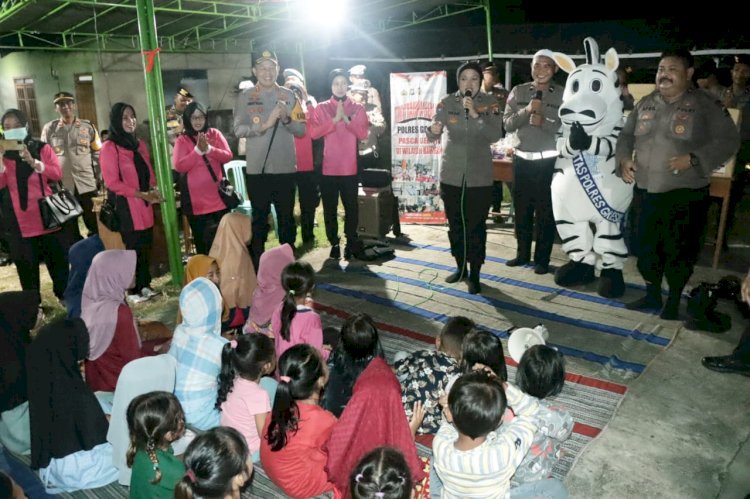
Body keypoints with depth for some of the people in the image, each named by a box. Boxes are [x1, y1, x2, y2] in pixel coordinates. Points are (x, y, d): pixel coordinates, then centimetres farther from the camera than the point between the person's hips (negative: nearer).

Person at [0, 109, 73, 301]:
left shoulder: (43, 148, 4)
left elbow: (57, 174, -9)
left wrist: (32, 161, -21)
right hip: (20, 223, 0)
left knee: (59, 261, 8)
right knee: (26, 267, 5)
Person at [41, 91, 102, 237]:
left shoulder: (88, 126, 4)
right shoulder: (49, 128, 4)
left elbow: (98, 153, 7)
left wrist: (100, 178, 2)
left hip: (87, 185, 0)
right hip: (61, 186, 1)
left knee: (95, 226, 6)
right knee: (70, 230, 10)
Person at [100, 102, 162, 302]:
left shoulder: (139, 144, 14)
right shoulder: (109, 147, -9)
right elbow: (112, 182, -13)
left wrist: (153, 189, -1)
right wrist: (140, 194, -17)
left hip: (144, 205, 6)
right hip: (126, 207, -6)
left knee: (145, 246, 9)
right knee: (132, 247, 0)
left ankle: (144, 285, 21)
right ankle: (133, 290, 11)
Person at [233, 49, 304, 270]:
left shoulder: (289, 96, 6)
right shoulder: (245, 97, 1)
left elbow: (301, 130, 2)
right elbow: (238, 129, -9)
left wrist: (286, 119, -17)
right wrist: (265, 125, -21)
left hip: (285, 167, 1)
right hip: (257, 169, -1)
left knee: (287, 217, 11)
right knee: (259, 218, 7)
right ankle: (257, 264, 17)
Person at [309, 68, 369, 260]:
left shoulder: (358, 108, 7)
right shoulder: (321, 108, 5)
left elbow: (363, 134, -5)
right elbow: (313, 132, -9)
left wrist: (346, 118, -15)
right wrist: (334, 120, -15)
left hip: (350, 169, 0)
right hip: (328, 169, 0)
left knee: (351, 208, 4)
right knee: (330, 209, 6)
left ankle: (351, 244, 17)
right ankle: (334, 244, 18)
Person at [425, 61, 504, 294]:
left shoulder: (490, 102, -1)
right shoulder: (447, 102, 0)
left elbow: (495, 135, -12)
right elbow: (433, 136, -7)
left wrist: (475, 115, -23)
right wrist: (433, 130, -31)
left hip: (479, 176, -2)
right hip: (451, 175, 2)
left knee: (476, 226, -2)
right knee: (455, 224, 11)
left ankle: (475, 274, 9)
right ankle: (460, 267, 27)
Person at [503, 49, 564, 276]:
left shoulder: (563, 95, -1)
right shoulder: (518, 92, 5)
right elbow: (507, 124, -1)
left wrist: (544, 122, -21)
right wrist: (526, 111, -17)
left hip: (549, 161, -3)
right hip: (522, 159, 3)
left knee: (545, 212, 3)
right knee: (521, 209, 11)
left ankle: (542, 259, 15)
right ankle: (522, 254, 25)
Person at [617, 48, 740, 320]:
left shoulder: (705, 105, -5)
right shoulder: (645, 104, 9)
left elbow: (729, 140, -7)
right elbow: (626, 135, 17)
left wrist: (693, 159, -20)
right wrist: (623, 158, -2)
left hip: (685, 193, -4)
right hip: (646, 191, 5)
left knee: (678, 249, 3)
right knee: (646, 245, 12)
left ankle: (673, 301, 21)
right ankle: (652, 295, 30)